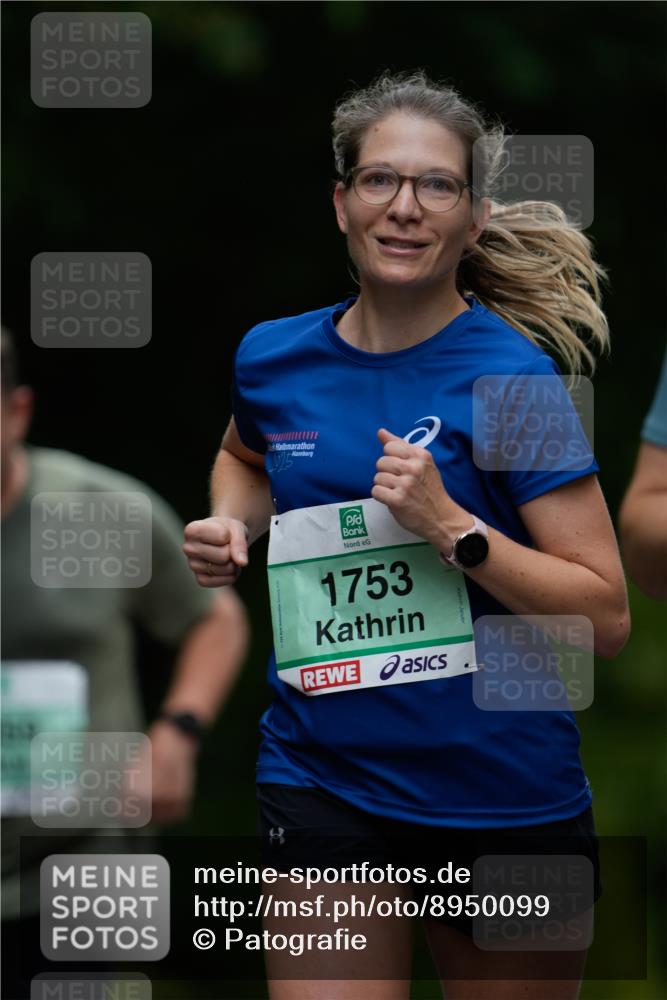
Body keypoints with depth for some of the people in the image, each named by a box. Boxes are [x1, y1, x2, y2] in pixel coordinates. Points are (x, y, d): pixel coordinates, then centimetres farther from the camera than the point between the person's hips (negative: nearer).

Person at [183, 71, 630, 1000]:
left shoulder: (508, 374, -12)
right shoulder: (273, 357, 2)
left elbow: (607, 618, -14)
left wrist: (450, 527, -23)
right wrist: (232, 526, 7)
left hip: (505, 783, -2)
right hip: (323, 776, 3)